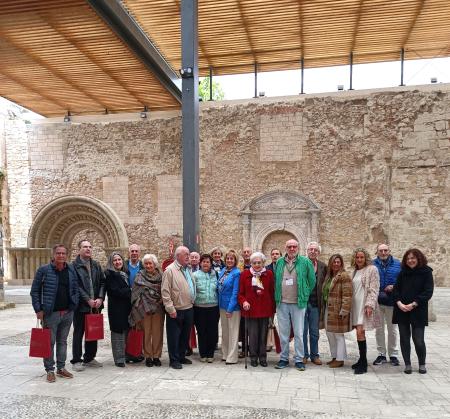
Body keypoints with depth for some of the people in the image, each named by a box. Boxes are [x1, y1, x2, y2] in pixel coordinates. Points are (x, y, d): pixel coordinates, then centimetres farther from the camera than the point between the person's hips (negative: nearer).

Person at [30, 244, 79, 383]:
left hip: (67, 313, 4)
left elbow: (76, 289, 13)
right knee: (50, 342, 3)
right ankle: (50, 370, 16)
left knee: (63, 341, 14)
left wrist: (74, 305, 2)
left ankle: (61, 368, 25)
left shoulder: (71, 270, 6)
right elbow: (34, 291, -3)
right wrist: (38, 310, -8)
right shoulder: (44, 270, -5)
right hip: (50, 313, -4)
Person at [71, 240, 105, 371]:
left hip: (95, 305, 5)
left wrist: (100, 298, -6)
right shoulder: (74, 266, -7)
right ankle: (76, 360, 16)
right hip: (81, 306, -5)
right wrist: (88, 300, -15)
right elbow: (76, 286, -12)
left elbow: (102, 282, 7)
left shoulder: (96, 265, 10)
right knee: (78, 333, 5)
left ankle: (89, 358, 26)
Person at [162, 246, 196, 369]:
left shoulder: (188, 269, 11)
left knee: (185, 335, 16)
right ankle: (174, 360, 15)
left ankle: (182, 356, 30)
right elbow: (165, 292, -15)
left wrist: (192, 302, 13)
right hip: (176, 310, -7)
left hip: (189, 309, 7)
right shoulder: (170, 270, -12)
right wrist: (171, 309, -17)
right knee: (174, 336, 4)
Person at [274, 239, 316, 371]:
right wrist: (277, 296, 10)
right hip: (282, 303, 3)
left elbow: (312, 280, 3)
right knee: (283, 333, 10)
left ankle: (299, 360, 15)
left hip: (298, 303, -2)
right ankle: (284, 358, 21)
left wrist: (305, 296, 3)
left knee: (298, 333, 4)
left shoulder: (305, 262, -2)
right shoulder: (279, 262, 7)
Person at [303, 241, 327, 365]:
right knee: (302, 330, 7)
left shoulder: (323, 267, 5)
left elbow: (325, 285, 5)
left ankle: (314, 355, 23)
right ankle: (304, 355, 20)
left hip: (315, 303, 2)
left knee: (314, 331, 11)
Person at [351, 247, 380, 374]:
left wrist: (370, 305, -18)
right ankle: (362, 360, 18)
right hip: (356, 305, 7)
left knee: (360, 332, -13)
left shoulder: (371, 269, -5)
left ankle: (363, 364, -5)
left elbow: (374, 289, -11)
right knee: (360, 333, 9)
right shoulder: (355, 271, 16)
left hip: (365, 305, -7)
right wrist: (350, 306, 15)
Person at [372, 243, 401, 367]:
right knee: (379, 329, 9)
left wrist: (394, 287, -14)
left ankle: (393, 355, 21)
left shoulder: (398, 264, 2)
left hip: (392, 301, 0)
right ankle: (381, 354, 21)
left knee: (392, 329, 9)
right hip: (376, 301, 1)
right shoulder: (372, 264, 1)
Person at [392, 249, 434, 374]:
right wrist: (399, 303, -11)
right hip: (401, 311, 3)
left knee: (418, 340, -3)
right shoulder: (403, 273, 8)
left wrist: (413, 304, -15)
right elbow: (396, 289, 6)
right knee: (404, 339, 5)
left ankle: (422, 364, 18)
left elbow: (428, 292, -8)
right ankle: (407, 364, 17)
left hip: (418, 311, -3)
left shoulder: (426, 272, -1)